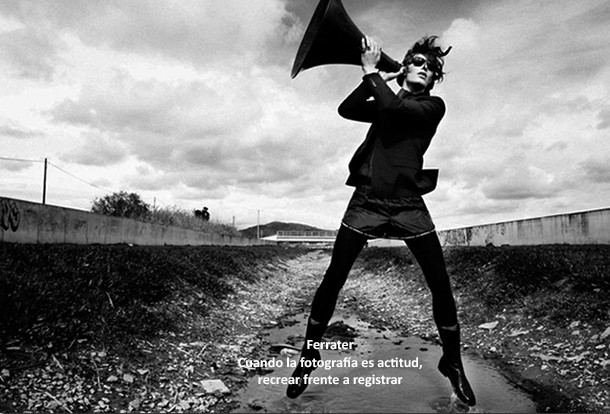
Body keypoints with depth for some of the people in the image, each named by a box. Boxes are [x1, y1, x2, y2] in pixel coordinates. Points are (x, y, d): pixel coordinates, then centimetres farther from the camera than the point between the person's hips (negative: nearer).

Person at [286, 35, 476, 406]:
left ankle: (453, 362, 18)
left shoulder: (434, 105, 7)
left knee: (441, 285, -4)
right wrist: (377, 79, -3)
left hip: (408, 203, -1)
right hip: (367, 199, 2)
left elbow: (396, 107, -12)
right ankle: (309, 354, 13)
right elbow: (346, 109, 2)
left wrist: (370, 70, -2)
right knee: (333, 279, -4)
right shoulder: (384, 103, 18)